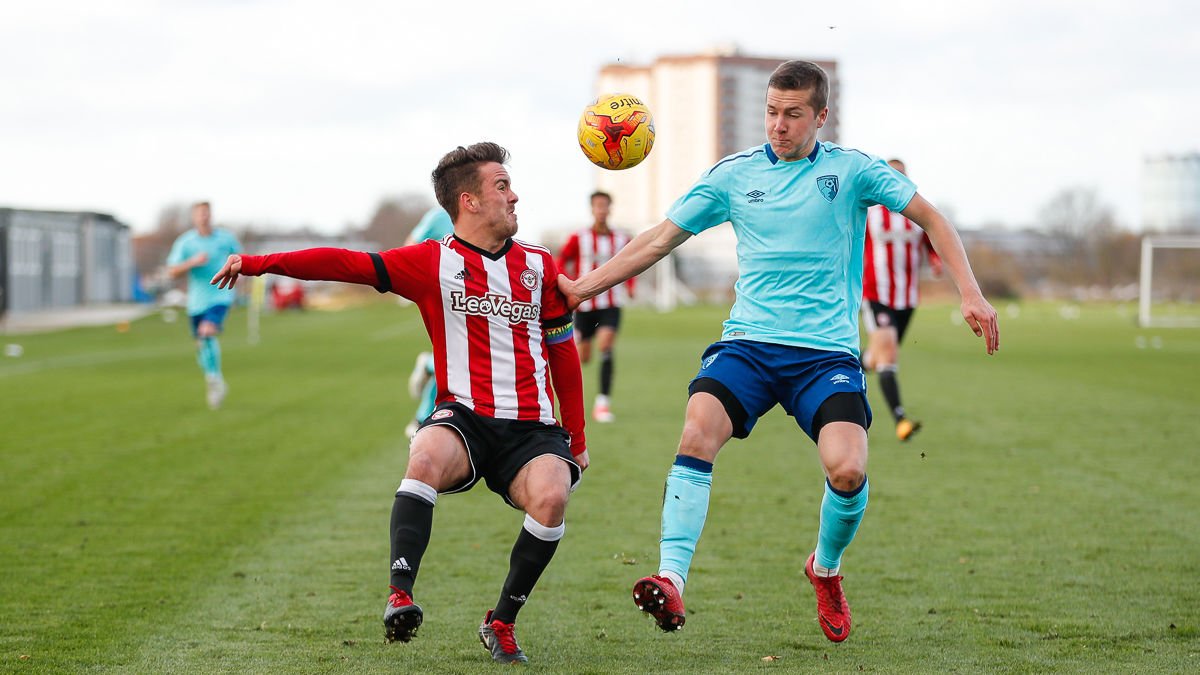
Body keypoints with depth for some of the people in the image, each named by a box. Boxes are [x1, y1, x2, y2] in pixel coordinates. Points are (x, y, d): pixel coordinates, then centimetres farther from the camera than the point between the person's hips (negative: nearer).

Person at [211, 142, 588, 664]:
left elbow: (564, 353, 20)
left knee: (550, 497, -28)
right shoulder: (433, 262, 4)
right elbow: (348, 264, -4)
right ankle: (400, 595, -36)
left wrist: (577, 440, 22)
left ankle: (502, 623, -8)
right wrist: (257, 263, -14)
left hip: (533, 428, 2)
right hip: (465, 418, -2)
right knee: (427, 457, -37)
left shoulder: (540, 266, 13)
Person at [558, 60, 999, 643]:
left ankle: (826, 568, 12)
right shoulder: (733, 174, 9)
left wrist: (970, 293, -1)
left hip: (827, 352, -1)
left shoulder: (851, 170, 5)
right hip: (748, 343, 1)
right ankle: (671, 580, -33)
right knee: (697, 435, -27)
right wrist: (583, 286, 6)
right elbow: (661, 239, 13)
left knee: (847, 470, -21)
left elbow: (929, 219, 10)